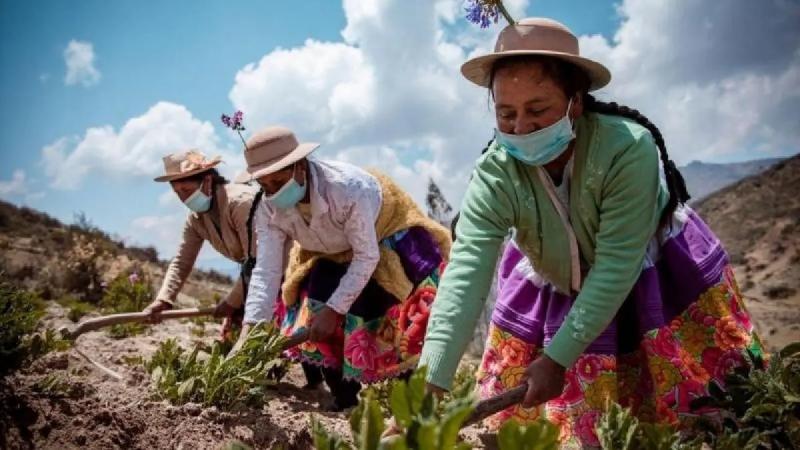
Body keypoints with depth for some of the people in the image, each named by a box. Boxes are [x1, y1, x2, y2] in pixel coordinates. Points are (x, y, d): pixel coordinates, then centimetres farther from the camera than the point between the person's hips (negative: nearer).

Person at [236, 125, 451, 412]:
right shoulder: (269, 210, -22)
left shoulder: (349, 189, -40)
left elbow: (367, 256, -32)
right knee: (313, 314, -6)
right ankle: (344, 400, 11)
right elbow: (266, 271, -23)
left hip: (387, 240, -5)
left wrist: (333, 310, -32)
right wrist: (247, 334, -33)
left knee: (380, 321, -17)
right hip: (332, 255, 5)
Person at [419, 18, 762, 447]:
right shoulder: (495, 174, -29)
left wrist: (558, 357, -36)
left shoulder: (627, 147, -36)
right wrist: (431, 382, -47)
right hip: (552, 290, 2)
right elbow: (465, 272, -37)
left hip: (657, 279, -2)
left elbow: (617, 265, -33)